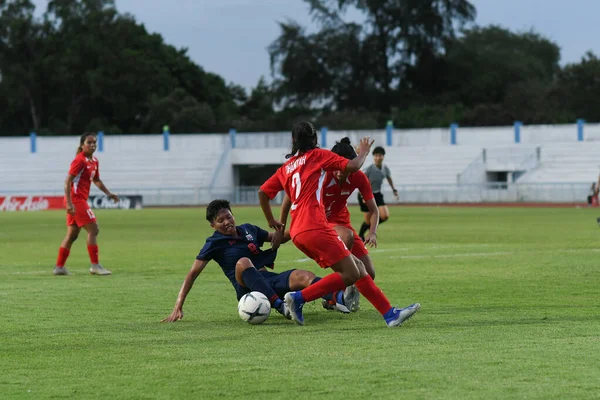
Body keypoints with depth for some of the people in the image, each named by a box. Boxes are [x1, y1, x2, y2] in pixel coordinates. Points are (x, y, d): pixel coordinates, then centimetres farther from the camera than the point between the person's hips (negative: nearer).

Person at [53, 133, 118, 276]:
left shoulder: (94, 161, 12)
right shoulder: (80, 160, -15)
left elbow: (96, 180, 27)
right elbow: (68, 181, -19)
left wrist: (108, 193, 15)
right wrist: (69, 203, -26)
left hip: (80, 200, 9)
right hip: (75, 200, -9)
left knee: (72, 235, 12)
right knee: (93, 230, -10)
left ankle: (59, 267, 18)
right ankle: (95, 266, -7)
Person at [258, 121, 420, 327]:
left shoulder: (285, 168, 22)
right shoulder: (317, 155, 5)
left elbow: (263, 192, 20)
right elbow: (352, 166, -2)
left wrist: (272, 222, 31)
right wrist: (363, 153, 19)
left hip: (297, 232, 8)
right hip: (315, 227, -8)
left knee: (358, 268, 8)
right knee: (350, 275, -11)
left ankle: (390, 313, 2)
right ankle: (298, 298, -15)